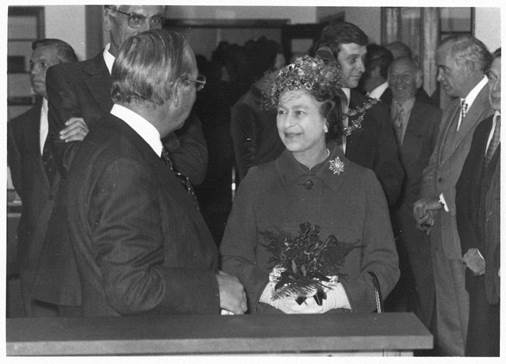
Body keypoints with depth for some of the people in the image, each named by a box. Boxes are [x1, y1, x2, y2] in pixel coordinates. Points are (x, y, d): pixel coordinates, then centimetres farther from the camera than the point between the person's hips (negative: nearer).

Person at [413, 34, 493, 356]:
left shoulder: (493, 109, -13)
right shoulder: (452, 112, 19)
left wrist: (444, 203, -13)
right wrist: (427, 202, 3)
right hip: (443, 236, 9)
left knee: (471, 337, -4)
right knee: (446, 332, 14)